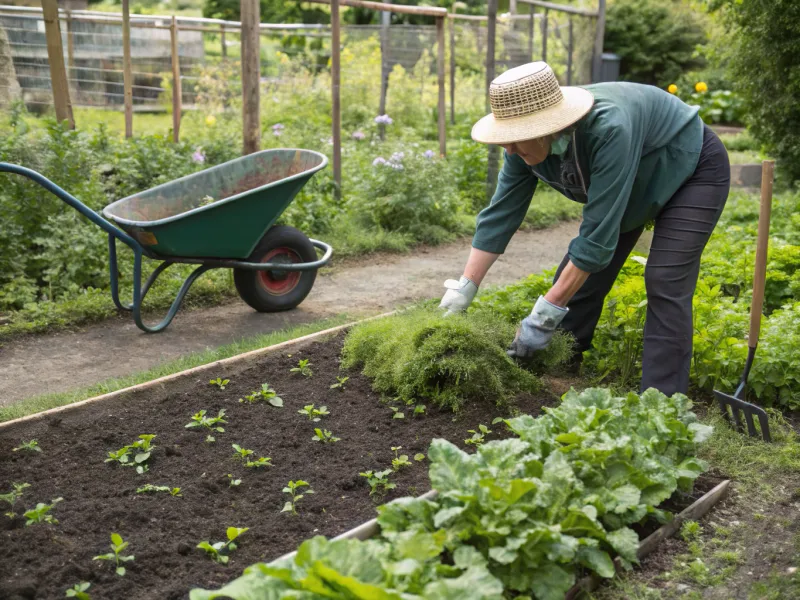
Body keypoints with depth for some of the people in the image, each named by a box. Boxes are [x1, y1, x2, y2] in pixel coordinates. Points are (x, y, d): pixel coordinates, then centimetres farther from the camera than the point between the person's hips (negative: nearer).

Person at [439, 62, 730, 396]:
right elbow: (499, 216, -13)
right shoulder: (525, 146, -21)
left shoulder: (609, 129, -42)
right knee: (577, 278, 1)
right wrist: (463, 290, -15)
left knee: (665, 285, -20)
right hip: (636, 184, 7)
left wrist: (545, 315, -36)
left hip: (692, 171, -6)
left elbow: (598, 235, -41)